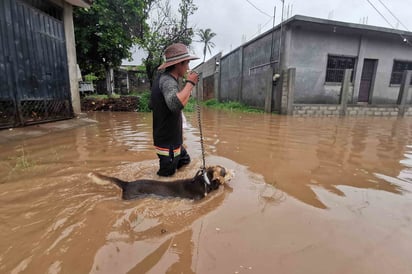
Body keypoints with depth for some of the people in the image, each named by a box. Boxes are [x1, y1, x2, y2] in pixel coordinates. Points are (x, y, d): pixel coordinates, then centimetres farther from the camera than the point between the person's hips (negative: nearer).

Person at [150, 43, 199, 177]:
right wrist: (190, 83, -29)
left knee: (184, 160, 25)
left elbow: (152, 105, 19)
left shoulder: (162, 78, 8)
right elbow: (176, 104, -45)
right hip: (168, 144, -10)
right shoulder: (168, 80, -23)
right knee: (166, 176, 8)